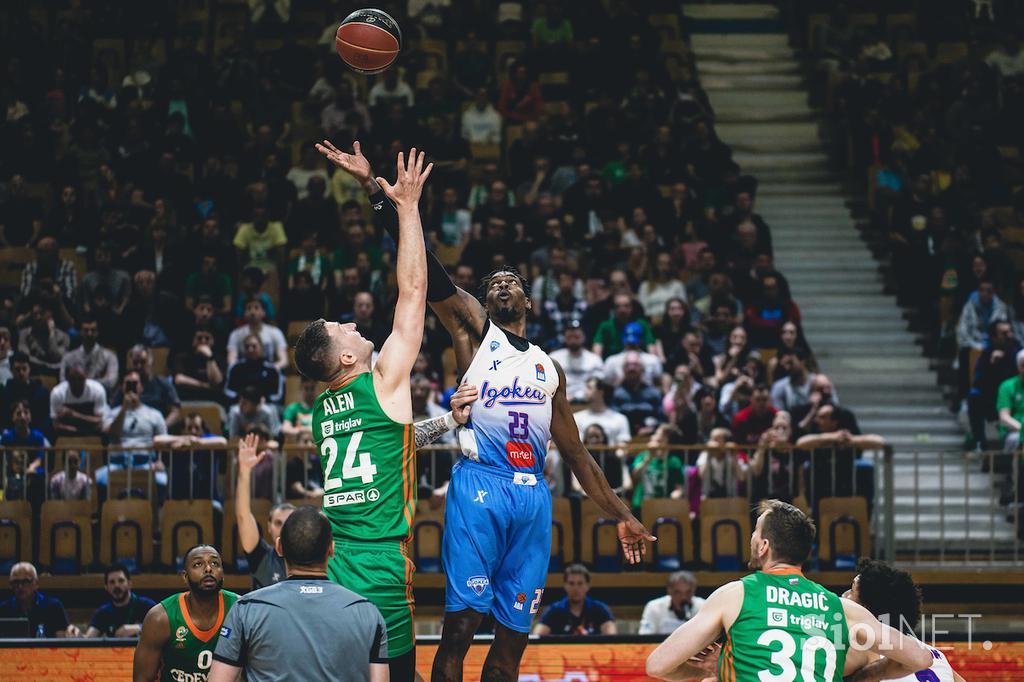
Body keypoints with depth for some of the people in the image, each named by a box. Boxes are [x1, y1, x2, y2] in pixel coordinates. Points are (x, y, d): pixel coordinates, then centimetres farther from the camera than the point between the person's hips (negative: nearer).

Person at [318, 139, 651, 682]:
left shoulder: (547, 368, 25)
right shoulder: (473, 329, 14)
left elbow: (577, 455, 28)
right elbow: (423, 268, 3)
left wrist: (621, 515, 23)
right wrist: (376, 191, -6)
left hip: (532, 496, 4)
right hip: (480, 486, -4)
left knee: (514, 633, 2)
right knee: (462, 620, -12)